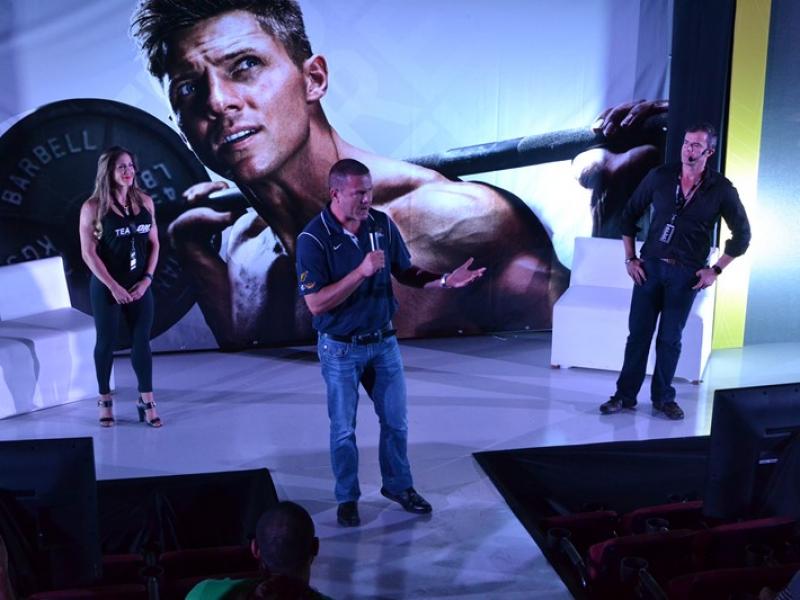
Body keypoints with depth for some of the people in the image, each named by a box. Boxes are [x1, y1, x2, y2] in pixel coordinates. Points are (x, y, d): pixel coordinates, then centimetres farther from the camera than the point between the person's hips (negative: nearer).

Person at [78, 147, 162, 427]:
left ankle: (146, 401, 11)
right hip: (106, 287, -3)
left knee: (142, 341, 4)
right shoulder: (93, 207, -8)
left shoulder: (145, 202, 4)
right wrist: (113, 286, -14)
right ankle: (105, 400, 20)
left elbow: (154, 243, 8)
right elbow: (88, 253, -11)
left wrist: (147, 279, -4)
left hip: (139, 286, 3)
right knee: (106, 342, 7)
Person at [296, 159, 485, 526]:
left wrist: (445, 280, -13)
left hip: (383, 341, 4)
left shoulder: (382, 224, -5)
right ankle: (347, 497, 29)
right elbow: (316, 304, -23)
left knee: (395, 420, 15)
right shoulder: (313, 239, -19)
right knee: (344, 428, 10)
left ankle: (398, 485, 36)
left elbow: (406, 272, 5)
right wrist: (362, 271, -31)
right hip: (341, 348, -4)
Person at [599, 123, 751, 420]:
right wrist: (630, 258, 3)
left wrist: (716, 269, -2)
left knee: (670, 339, 6)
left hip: (686, 274, -1)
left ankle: (663, 398, 21)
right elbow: (629, 215, 7)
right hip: (650, 266, 1)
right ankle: (625, 395, 15)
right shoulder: (659, 177, -2)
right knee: (638, 334, 4)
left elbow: (742, 235, 3)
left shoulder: (721, 189, -6)